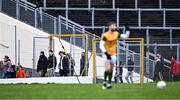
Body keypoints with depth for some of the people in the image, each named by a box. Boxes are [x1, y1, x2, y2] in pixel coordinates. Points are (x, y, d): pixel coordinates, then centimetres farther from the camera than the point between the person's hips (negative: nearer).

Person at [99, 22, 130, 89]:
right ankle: (104, 81, -5)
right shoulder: (105, 35, -16)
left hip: (113, 54, 5)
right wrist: (106, 53, -27)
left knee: (111, 69, 6)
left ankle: (109, 83, 14)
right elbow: (101, 45, -19)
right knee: (108, 68, -18)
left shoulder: (116, 34, 2)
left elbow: (125, 36, 12)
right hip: (106, 54, -5)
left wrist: (127, 30, -3)